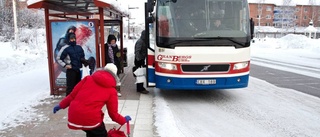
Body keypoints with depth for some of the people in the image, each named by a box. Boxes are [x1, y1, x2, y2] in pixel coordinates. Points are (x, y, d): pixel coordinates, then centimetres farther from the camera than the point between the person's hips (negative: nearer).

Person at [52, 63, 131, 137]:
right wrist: (124, 120, 24)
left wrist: (61, 105, 24)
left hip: (74, 116, 4)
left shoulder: (88, 78, 9)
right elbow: (113, 114, 7)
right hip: (91, 118, -4)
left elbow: (73, 95, 10)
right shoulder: (111, 90, 3)